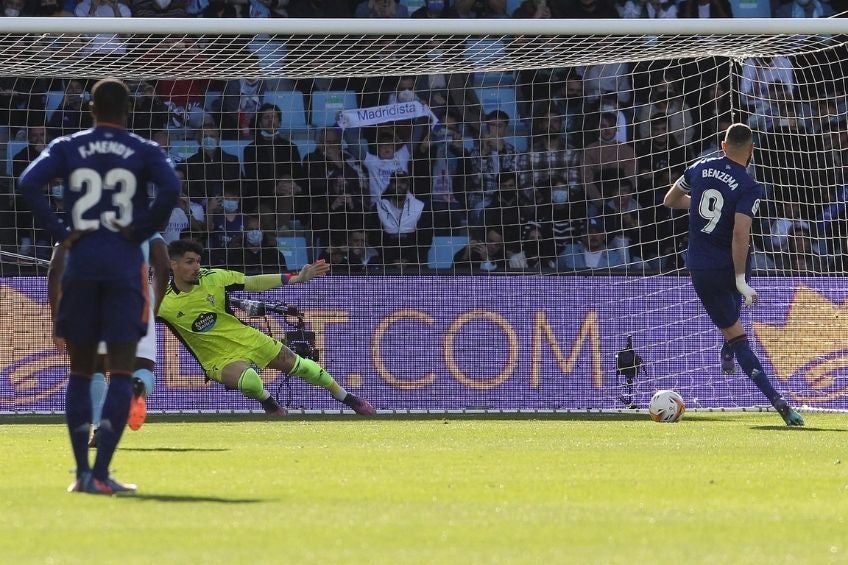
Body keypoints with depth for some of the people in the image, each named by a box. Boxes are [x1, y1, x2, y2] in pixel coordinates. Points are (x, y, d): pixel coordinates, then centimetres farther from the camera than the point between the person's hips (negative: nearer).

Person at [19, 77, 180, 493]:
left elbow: (28, 184, -9)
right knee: (121, 373, -2)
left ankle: (82, 472, 10)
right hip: (125, 267, -2)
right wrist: (141, 232, -5)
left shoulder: (66, 148, 6)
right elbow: (170, 189, -16)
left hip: (80, 266, 2)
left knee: (80, 372, 13)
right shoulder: (144, 152, 2)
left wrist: (59, 233, -5)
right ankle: (101, 472, -16)